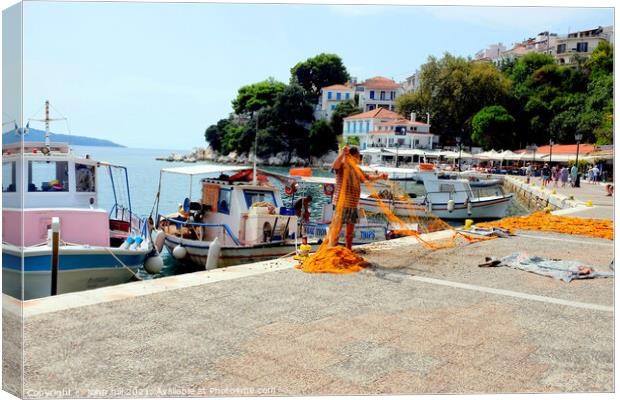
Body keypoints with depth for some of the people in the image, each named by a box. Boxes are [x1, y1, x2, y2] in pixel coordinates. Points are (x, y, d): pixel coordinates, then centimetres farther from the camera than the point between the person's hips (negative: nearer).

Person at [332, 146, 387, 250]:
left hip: (353, 205, 8)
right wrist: (342, 154, -43)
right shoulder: (342, 167, -9)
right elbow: (334, 166, -31)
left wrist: (380, 176, 15)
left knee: (349, 232, 16)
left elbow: (367, 177, 29)